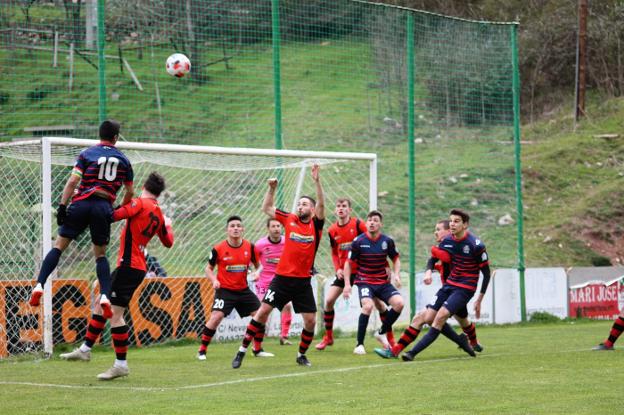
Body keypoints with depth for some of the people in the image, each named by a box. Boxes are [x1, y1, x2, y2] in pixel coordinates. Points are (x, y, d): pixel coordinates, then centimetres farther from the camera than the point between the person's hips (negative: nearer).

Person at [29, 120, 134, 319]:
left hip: (81, 204, -1)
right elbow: (130, 192, 17)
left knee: (59, 245, 6)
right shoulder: (123, 160, 12)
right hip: (104, 208, 1)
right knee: (100, 254, 12)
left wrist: (62, 206, -5)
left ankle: (39, 286, -8)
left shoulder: (87, 154, 6)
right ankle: (105, 296, -6)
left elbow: (72, 181, -5)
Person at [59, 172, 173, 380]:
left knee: (115, 313, -7)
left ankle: (121, 365, -5)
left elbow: (115, 215, -23)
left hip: (129, 266, -9)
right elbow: (168, 242, 26)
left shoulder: (140, 203, -10)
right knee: (101, 304, 18)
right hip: (136, 267, 9)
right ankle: (85, 349, 25)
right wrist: (168, 226, 46)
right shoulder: (159, 214, 13)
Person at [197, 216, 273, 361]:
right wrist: (214, 280, -16)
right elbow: (209, 268, 2)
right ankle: (202, 350, -9)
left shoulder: (250, 247, -2)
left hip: (243, 290, 4)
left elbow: (258, 265, 12)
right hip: (225, 290, -4)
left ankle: (258, 349, 20)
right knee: (216, 316, -21)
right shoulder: (219, 249, -10)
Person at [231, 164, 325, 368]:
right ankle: (242, 351, -3)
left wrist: (317, 181, -27)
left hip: (303, 282, 0)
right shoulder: (290, 219, 5)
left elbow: (321, 205, -16)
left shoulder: (316, 224, 0)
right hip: (282, 278, 0)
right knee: (263, 311, -7)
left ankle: (301, 355, 21)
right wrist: (272, 189, -4)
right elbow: (266, 208, 10)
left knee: (310, 320, -1)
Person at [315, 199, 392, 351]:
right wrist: (337, 269, -2)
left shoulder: (358, 224, -11)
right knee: (328, 300, -7)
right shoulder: (332, 231, 2)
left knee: (378, 302, -5)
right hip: (344, 272, 3)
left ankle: (390, 337, 9)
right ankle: (328, 337, 9)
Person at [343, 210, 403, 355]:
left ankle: (382, 332, 8)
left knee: (399, 303, -17)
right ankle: (359, 344, -18)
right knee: (368, 306, -29)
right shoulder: (358, 241, -8)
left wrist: (396, 275, -3)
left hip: (383, 282, 3)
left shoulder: (387, 241, -2)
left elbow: (395, 259, 14)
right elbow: (349, 263, 0)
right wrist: (347, 284, -6)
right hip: (364, 281, -3)